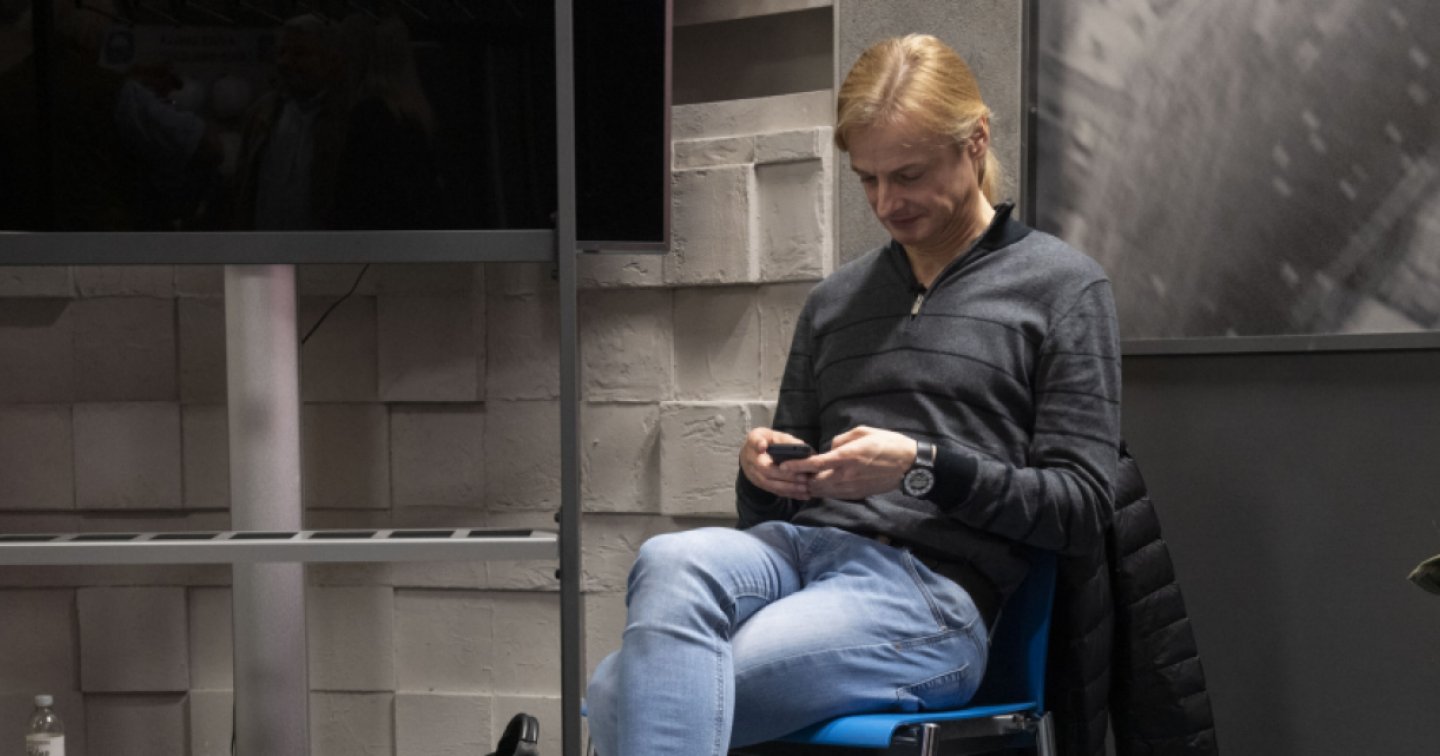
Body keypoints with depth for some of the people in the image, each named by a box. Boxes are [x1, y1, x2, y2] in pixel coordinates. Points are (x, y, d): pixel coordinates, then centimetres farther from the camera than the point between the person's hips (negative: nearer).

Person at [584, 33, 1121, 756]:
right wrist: (761, 470, 2)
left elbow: (1081, 507, 2)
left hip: (932, 585, -5)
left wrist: (924, 468, -12)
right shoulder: (834, 299, 24)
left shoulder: (1061, 284, 9)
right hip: (802, 544, 5)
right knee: (669, 560, -35)